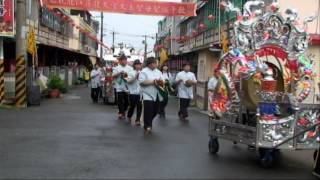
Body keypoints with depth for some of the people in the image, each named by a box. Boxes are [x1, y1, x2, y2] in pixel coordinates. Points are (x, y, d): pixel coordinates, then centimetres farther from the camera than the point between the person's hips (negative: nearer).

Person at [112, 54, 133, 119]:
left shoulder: (130, 68, 7)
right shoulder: (117, 68, 2)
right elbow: (113, 76, -4)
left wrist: (127, 75, -14)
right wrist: (119, 73, -18)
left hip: (127, 87, 2)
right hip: (120, 87, -2)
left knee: (127, 101, 7)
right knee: (120, 101, -1)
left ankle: (123, 111, 25)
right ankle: (121, 112, 11)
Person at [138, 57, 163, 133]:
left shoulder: (158, 72, 15)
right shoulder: (144, 71, -6)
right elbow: (141, 82, -17)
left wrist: (161, 81, -10)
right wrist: (153, 81, -17)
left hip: (157, 95, 6)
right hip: (148, 95, -6)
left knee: (155, 111, 10)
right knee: (148, 111, -10)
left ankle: (148, 123, 32)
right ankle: (147, 126, 1)